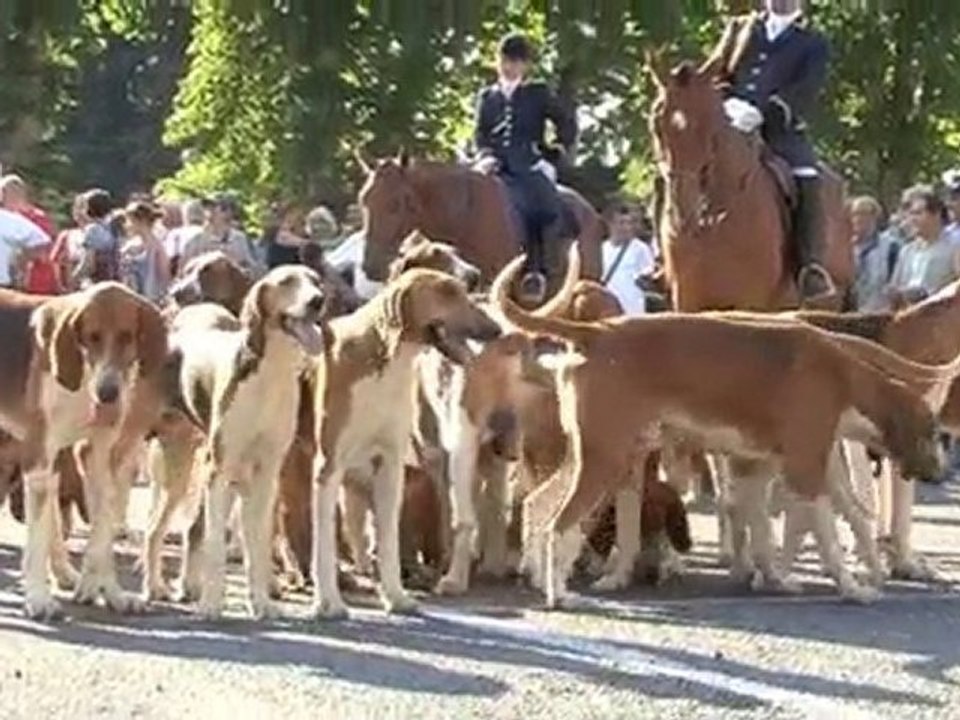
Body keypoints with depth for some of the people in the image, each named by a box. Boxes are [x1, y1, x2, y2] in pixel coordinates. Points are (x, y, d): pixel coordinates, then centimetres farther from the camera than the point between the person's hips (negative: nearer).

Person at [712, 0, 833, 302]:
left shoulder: (814, 44, 11)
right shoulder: (739, 28, 22)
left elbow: (804, 93, -5)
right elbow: (715, 75, 14)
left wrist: (762, 113, -22)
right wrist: (728, 103, -10)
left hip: (781, 131, -3)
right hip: (729, 127, 3)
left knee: (806, 182, -29)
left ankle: (812, 269, -30)